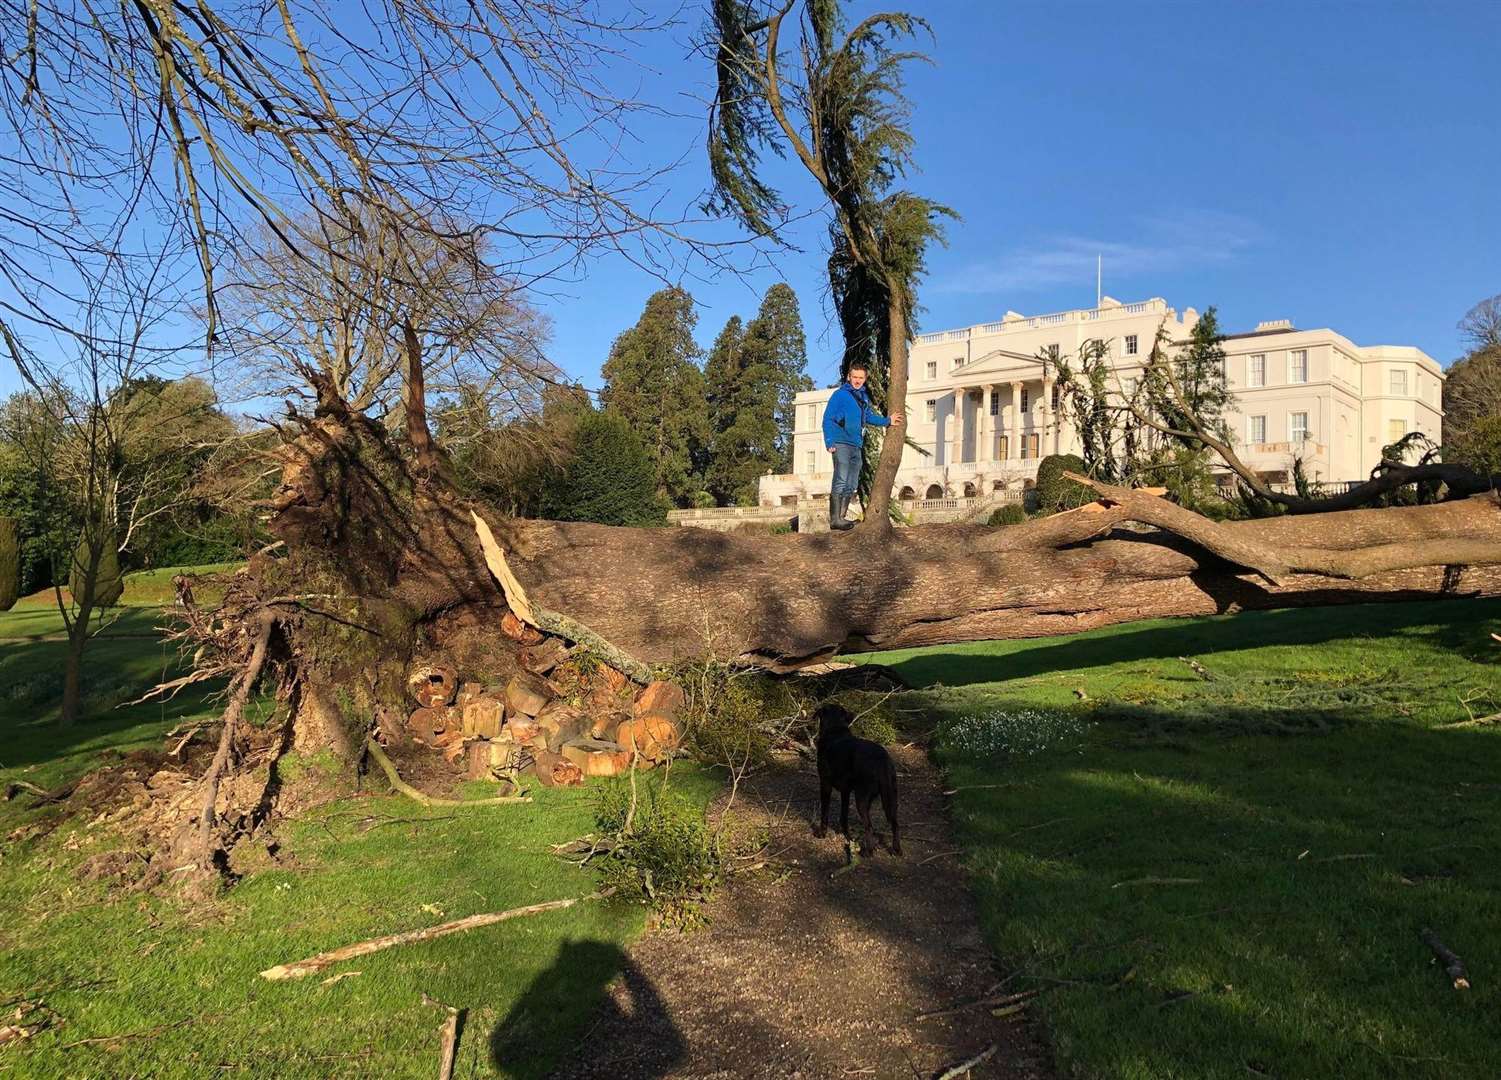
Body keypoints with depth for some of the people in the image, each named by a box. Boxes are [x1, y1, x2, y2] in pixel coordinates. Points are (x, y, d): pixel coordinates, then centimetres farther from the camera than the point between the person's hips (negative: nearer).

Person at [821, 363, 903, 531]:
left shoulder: (864, 396, 17)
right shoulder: (840, 394, -3)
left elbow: (869, 416, 33)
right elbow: (828, 419, -7)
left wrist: (887, 420, 32)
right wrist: (829, 442, -16)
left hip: (857, 446, 8)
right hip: (842, 444, -8)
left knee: (851, 485, 9)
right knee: (840, 482, -15)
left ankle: (841, 517, 14)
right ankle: (835, 519, -15)